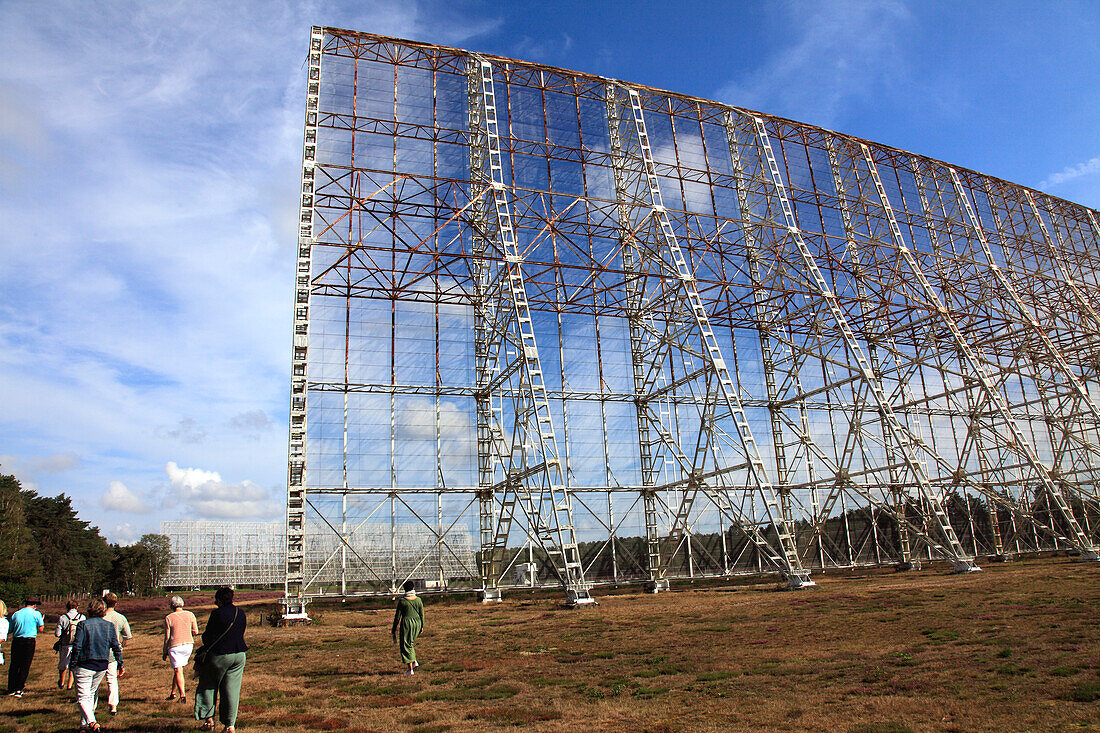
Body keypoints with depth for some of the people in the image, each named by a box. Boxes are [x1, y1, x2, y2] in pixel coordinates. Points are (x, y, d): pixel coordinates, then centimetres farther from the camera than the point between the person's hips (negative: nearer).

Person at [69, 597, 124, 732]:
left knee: (82, 697, -1)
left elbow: (77, 647, -13)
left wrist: (72, 665, -2)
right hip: (102, 666, 4)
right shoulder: (109, 626, 2)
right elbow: (116, 647, 2)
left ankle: (91, 722, -21)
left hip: (84, 666, -4)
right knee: (92, 694, 21)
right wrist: (120, 665, 9)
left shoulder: (83, 625, -9)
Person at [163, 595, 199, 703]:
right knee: (178, 669, 19)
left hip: (175, 646, -4)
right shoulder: (190, 615, 1)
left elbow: (167, 637, -5)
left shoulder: (168, 618, -7)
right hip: (188, 644, 4)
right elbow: (195, 631, 3)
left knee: (178, 670, -1)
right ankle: (173, 693, 26)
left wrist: (165, 652, 6)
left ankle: (183, 695, -10)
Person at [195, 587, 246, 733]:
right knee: (232, 689, 8)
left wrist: (206, 646, 13)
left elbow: (208, 635, -7)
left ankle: (209, 719, 19)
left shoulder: (217, 613, -12)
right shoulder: (240, 613, 4)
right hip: (239, 655, 4)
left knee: (208, 686, 18)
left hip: (219, 655, -4)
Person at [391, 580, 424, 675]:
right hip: (417, 624, 4)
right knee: (410, 643, 25)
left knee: (406, 646, 6)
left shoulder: (402, 601, -8)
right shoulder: (418, 600, 1)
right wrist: (422, 626, 17)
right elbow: (422, 614, 6)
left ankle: (410, 669, 7)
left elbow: (398, 616, -5)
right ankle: (414, 661, 13)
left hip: (406, 623, -4)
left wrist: (394, 629, 3)